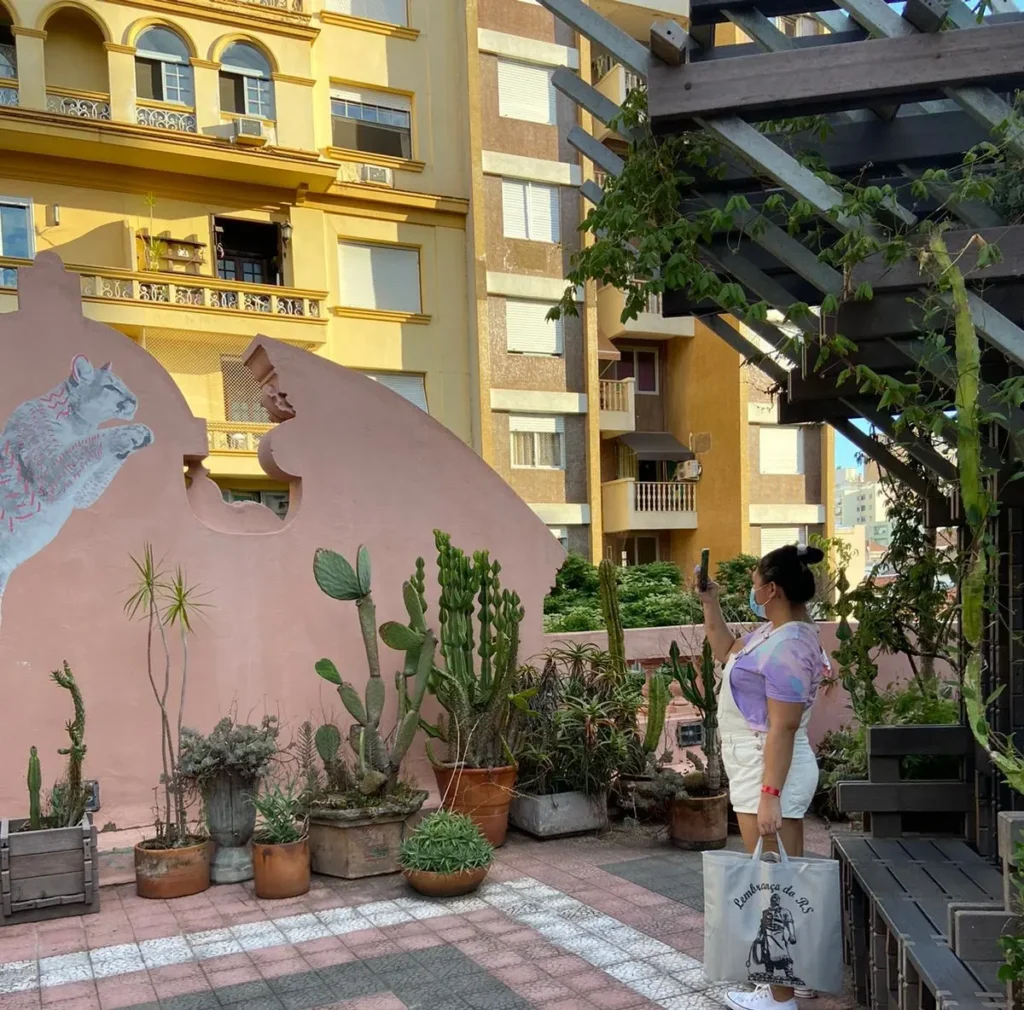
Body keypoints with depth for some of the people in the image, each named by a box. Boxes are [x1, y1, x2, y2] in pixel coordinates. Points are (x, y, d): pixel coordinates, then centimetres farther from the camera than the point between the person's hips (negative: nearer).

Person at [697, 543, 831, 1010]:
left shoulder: (788, 646, -23)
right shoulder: (775, 632, 8)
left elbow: (784, 727, -25)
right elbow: (727, 652, 25)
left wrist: (769, 795, -25)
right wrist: (709, 604, 16)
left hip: (768, 774, -10)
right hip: (765, 770, 10)